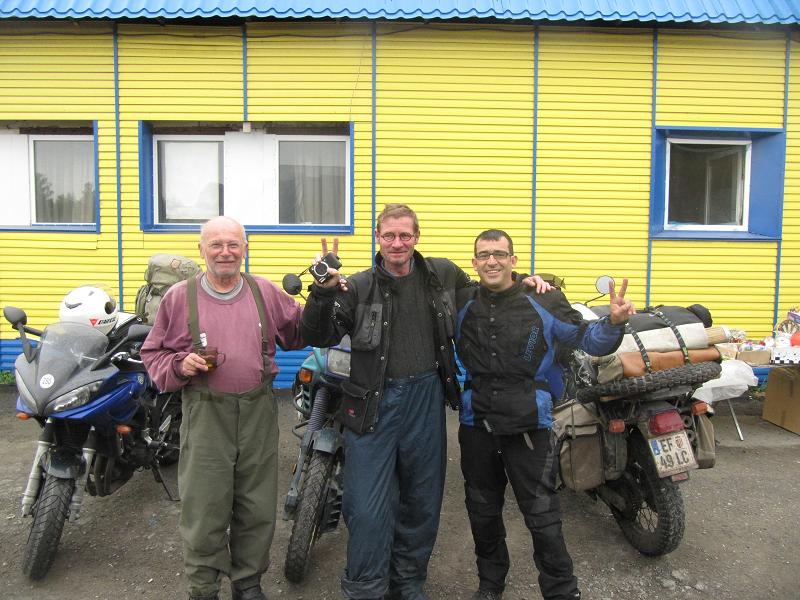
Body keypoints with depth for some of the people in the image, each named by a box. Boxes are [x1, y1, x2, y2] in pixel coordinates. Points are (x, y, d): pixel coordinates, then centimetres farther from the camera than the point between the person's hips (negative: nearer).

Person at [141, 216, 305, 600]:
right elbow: (153, 353, 6)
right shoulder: (179, 297, 1)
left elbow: (299, 332, 12)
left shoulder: (266, 293, 6)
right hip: (205, 413, -2)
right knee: (204, 509, 5)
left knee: (258, 507, 14)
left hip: (258, 411, 2)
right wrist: (179, 365, -14)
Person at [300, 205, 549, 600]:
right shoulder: (358, 287, -7)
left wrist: (523, 280, 7)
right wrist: (323, 293, -26)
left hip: (426, 399, 4)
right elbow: (317, 337, -10)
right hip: (374, 403, -3)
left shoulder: (443, 274, 3)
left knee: (422, 503, 17)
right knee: (367, 508, -1)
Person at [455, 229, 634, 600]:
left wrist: (614, 322, -21)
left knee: (543, 518, 4)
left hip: (528, 426, -3)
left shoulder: (543, 302, -7)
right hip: (476, 425, 4)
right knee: (483, 513, 19)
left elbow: (586, 339, -3)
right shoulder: (461, 304, 1)